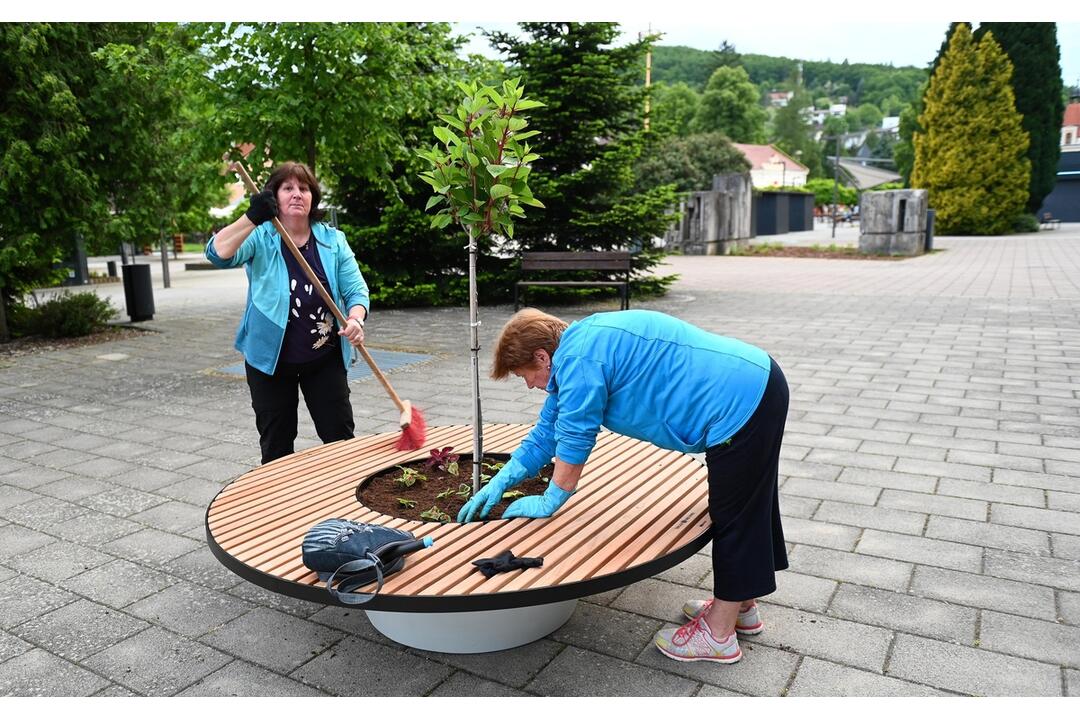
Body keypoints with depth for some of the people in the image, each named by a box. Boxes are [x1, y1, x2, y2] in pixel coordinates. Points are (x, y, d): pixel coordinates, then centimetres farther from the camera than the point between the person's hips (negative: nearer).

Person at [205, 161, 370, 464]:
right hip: (271, 359, -1)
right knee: (276, 445, 12)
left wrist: (355, 318, -25)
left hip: (325, 359, 2)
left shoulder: (332, 240, -1)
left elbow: (356, 289, -4)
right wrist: (252, 218, -40)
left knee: (341, 438, 8)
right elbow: (218, 253, -25)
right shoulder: (261, 237, -7)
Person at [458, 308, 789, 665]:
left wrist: (549, 501, 3)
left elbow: (574, 440, -12)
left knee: (735, 515, 3)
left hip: (742, 404, -10)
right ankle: (742, 607, 40)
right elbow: (547, 431, 19)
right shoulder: (581, 345, 14)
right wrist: (499, 483, 18)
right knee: (747, 506, 21)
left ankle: (718, 635, 19)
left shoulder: (579, 360, -19)